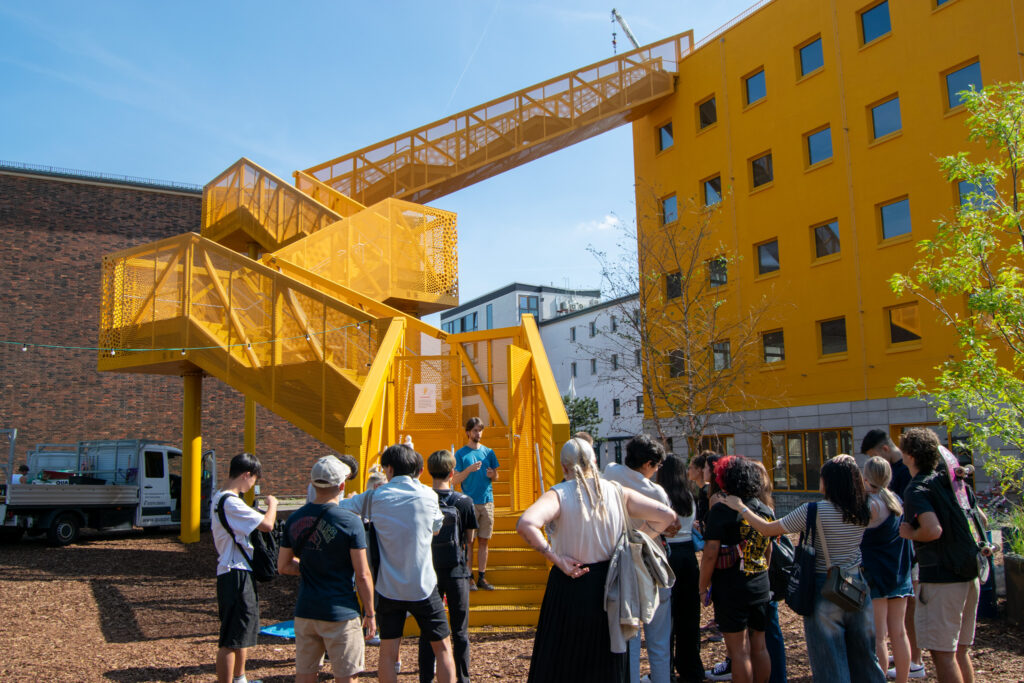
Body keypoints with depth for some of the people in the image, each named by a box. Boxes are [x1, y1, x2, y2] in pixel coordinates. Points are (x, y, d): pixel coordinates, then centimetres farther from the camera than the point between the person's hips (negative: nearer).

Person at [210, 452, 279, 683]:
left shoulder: (220, 498, 12)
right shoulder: (230, 502, -21)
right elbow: (267, 524, -23)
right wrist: (272, 504, -5)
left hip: (241, 572, 11)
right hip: (236, 575, -11)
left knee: (245, 630, 24)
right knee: (231, 639, -5)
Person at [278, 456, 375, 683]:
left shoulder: (295, 519, 1)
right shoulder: (351, 522, -14)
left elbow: (283, 566, 9)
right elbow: (362, 575, -12)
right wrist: (370, 614, -2)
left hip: (305, 612, 5)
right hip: (340, 613, -5)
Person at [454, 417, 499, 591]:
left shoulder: (488, 452, 11)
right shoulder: (461, 454, 0)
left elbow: (496, 476, 16)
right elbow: (456, 480, -4)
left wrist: (492, 474, -7)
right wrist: (469, 469, -20)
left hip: (487, 500, 4)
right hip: (469, 502, -4)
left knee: (484, 540, 6)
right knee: (469, 541, -1)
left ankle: (481, 577, 13)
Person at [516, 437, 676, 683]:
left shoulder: (558, 494, -12)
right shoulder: (617, 492, -1)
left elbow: (526, 524, -30)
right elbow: (667, 515, 1)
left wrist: (556, 558, -20)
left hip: (570, 585, -3)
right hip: (610, 582, 4)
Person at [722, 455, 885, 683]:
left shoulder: (815, 510, -17)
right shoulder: (863, 512, -3)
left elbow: (768, 529, -10)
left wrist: (740, 507, 3)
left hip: (824, 590, -5)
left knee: (830, 665, 6)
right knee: (864, 658, 18)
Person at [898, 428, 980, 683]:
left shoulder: (916, 489, -14)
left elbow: (933, 530, -27)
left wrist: (910, 534, -10)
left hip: (940, 578, -8)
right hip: (969, 575, 8)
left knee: (942, 653, -1)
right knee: (960, 651, 18)